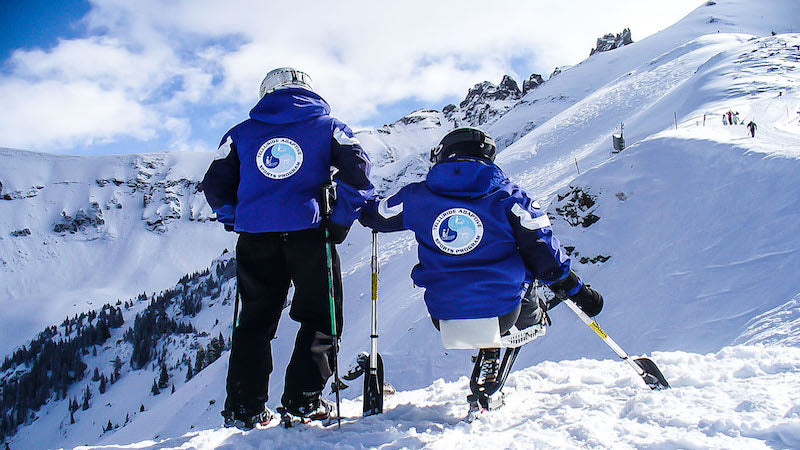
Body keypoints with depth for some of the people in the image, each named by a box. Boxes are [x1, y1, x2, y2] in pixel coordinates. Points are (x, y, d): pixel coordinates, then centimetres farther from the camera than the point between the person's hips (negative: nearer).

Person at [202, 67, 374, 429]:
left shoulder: (242, 132, 16)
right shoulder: (327, 126, 10)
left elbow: (215, 184, 13)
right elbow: (356, 166, -5)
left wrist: (235, 220, 23)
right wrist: (342, 219, -3)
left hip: (255, 238, 3)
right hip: (309, 233, -2)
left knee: (255, 322, 12)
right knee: (320, 318, 10)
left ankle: (244, 407, 10)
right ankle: (303, 398, 2)